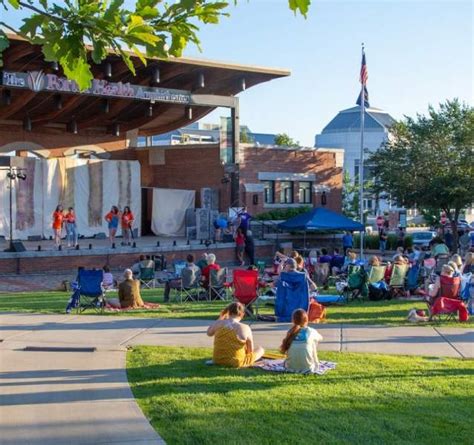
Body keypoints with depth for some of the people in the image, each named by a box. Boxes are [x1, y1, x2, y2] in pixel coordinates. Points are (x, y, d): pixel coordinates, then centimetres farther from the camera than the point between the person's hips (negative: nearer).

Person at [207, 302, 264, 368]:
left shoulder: (218, 323, -12)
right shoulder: (245, 328, -20)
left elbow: (209, 333, 10)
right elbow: (250, 350, -10)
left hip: (217, 360, 2)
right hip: (236, 363, -2)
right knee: (260, 349, 21)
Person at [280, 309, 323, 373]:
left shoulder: (291, 333, 0)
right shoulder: (311, 331, -6)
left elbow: (283, 350, 6)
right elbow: (320, 338, 17)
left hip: (291, 367, 5)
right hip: (308, 367, -5)